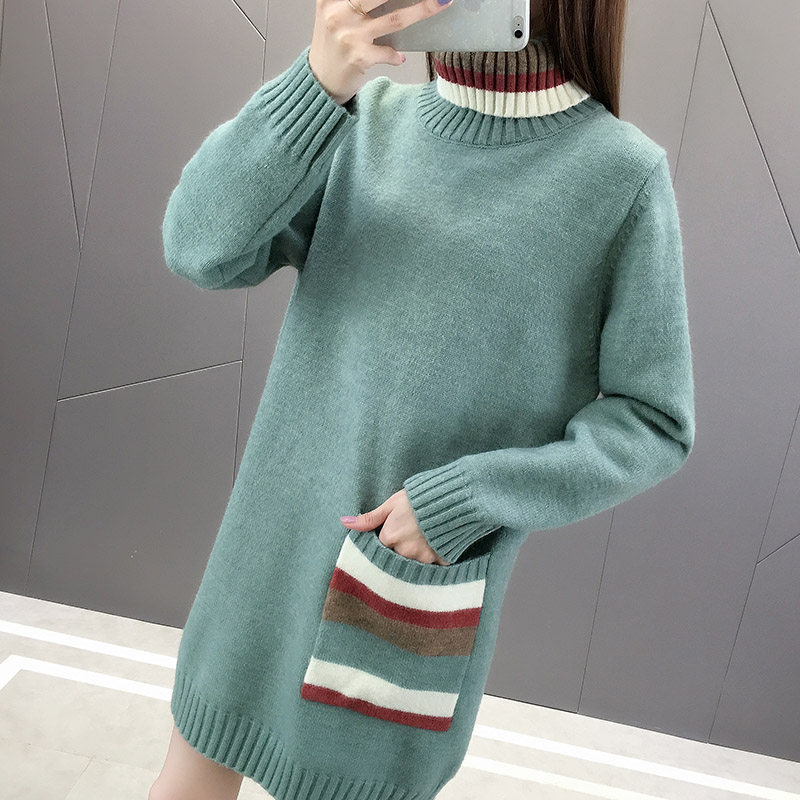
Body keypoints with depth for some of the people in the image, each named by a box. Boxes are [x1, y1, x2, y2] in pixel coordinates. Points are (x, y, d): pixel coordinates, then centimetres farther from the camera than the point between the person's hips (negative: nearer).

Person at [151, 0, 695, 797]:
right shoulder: (371, 120, -1)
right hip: (271, 542, 3)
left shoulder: (622, 176, -9)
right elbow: (202, 247, -11)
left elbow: (652, 422, -7)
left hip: (427, 573, -3)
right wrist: (316, 82, -25)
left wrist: (467, 500, -18)